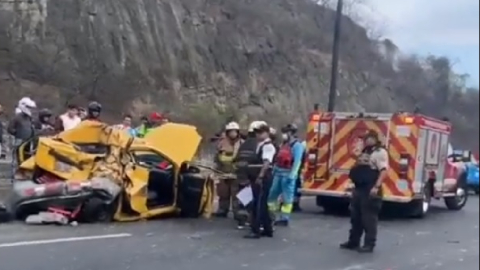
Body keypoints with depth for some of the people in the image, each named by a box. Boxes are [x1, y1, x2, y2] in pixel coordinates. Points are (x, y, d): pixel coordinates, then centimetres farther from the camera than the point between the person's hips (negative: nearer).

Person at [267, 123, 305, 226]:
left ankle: (284, 218, 2)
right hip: (278, 173, 9)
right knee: (272, 194, 12)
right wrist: (274, 171, 15)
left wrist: (292, 175, -23)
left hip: (288, 174, -9)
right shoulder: (284, 144, 18)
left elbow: (297, 161, -17)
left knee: (287, 198, -3)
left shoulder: (297, 145, -8)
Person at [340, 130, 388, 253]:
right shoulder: (365, 152, 20)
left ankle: (369, 244, 3)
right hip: (359, 189, 10)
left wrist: (376, 186, -27)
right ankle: (353, 241, 23)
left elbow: (384, 171, -19)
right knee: (355, 217, 14)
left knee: (369, 219, -4)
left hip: (370, 190, -10)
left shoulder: (380, 152, -9)